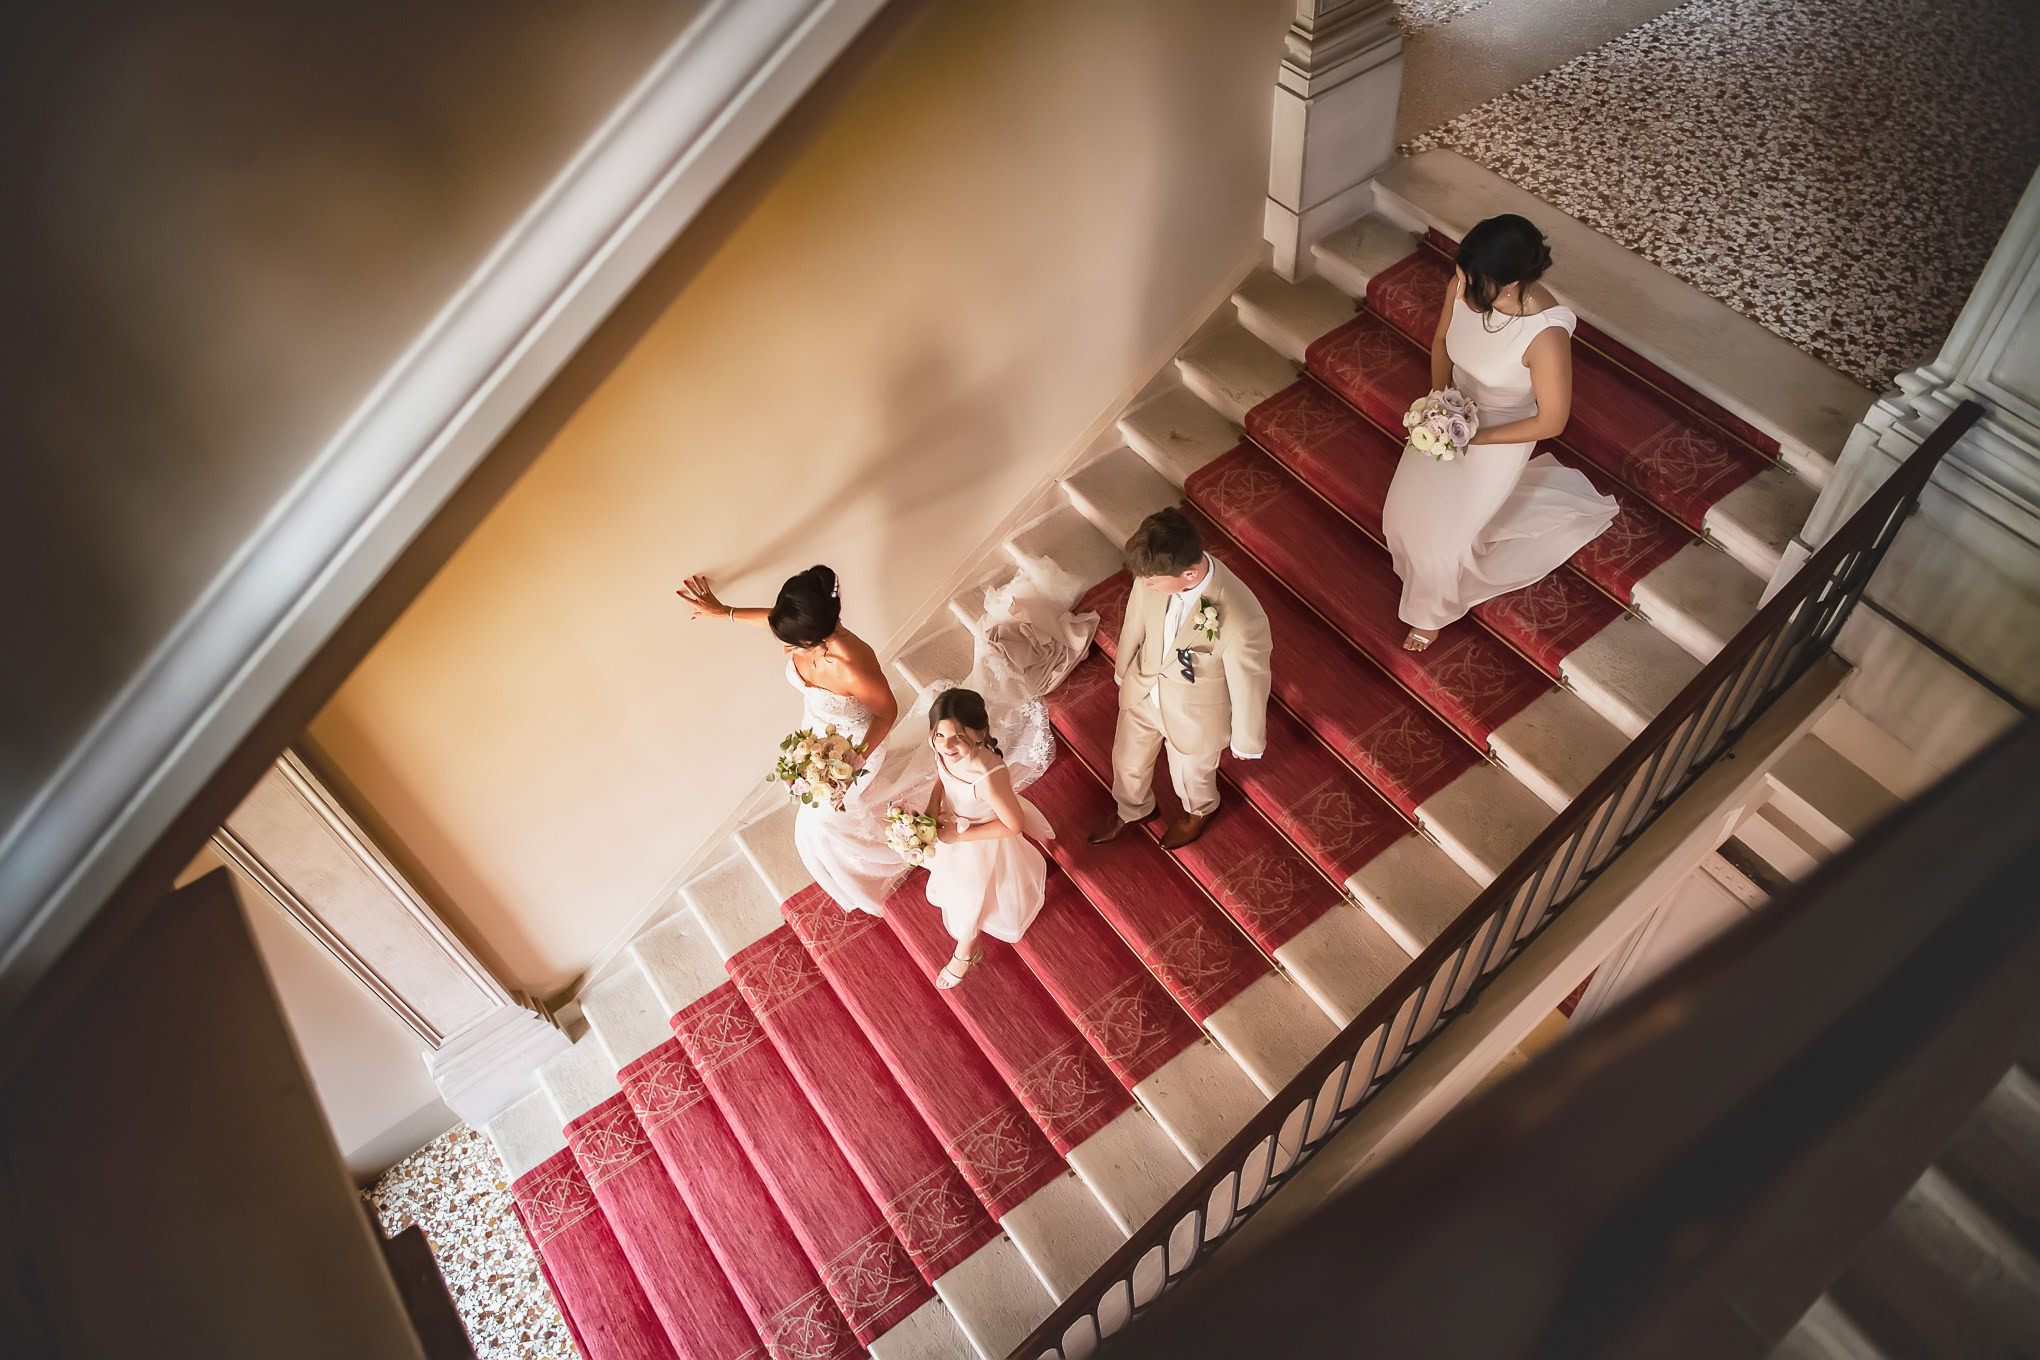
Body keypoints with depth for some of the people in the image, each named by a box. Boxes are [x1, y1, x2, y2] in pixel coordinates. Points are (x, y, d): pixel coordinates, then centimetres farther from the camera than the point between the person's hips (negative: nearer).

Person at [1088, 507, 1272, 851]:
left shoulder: (1242, 622, -44)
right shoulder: (1158, 568, -29)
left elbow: (1250, 687, -23)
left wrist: (1247, 743, -5)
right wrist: (1122, 669, 13)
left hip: (1195, 716, -4)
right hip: (1143, 691, 4)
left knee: (1192, 775, 30)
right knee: (1127, 761, 31)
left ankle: (1200, 810, 67)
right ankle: (1131, 810, 66)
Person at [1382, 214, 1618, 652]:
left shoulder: (1546, 334, -39)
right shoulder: (1466, 287, -23)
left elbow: (1550, 421, -25)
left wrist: (1474, 437, -22)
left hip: (1498, 439, -5)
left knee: (1448, 533, 14)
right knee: (1410, 505, 22)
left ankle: (1433, 612, 45)